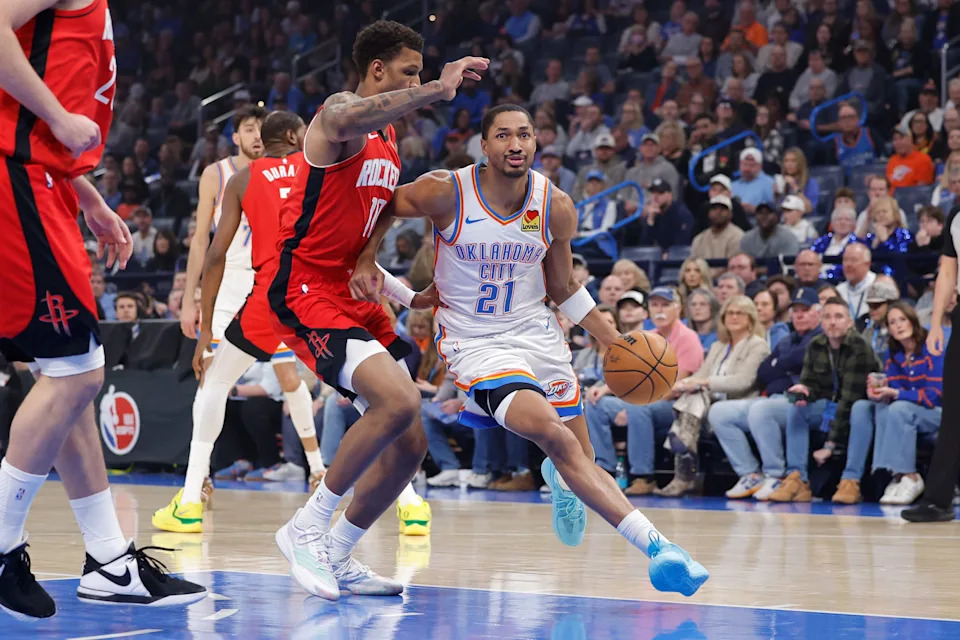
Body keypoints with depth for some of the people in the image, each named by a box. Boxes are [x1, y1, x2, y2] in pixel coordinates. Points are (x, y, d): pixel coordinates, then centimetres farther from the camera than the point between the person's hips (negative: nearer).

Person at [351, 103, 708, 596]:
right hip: (475, 342, -4)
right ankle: (654, 544, -30)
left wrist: (615, 342, 6)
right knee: (553, 434, -27)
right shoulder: (446, 192, -15)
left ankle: (558, 479, 47)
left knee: (581, 460, 4)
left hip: (535, 330, 4)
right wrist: (366, 259, -12)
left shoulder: (556, 208, -5)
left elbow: (562, 287, 9)